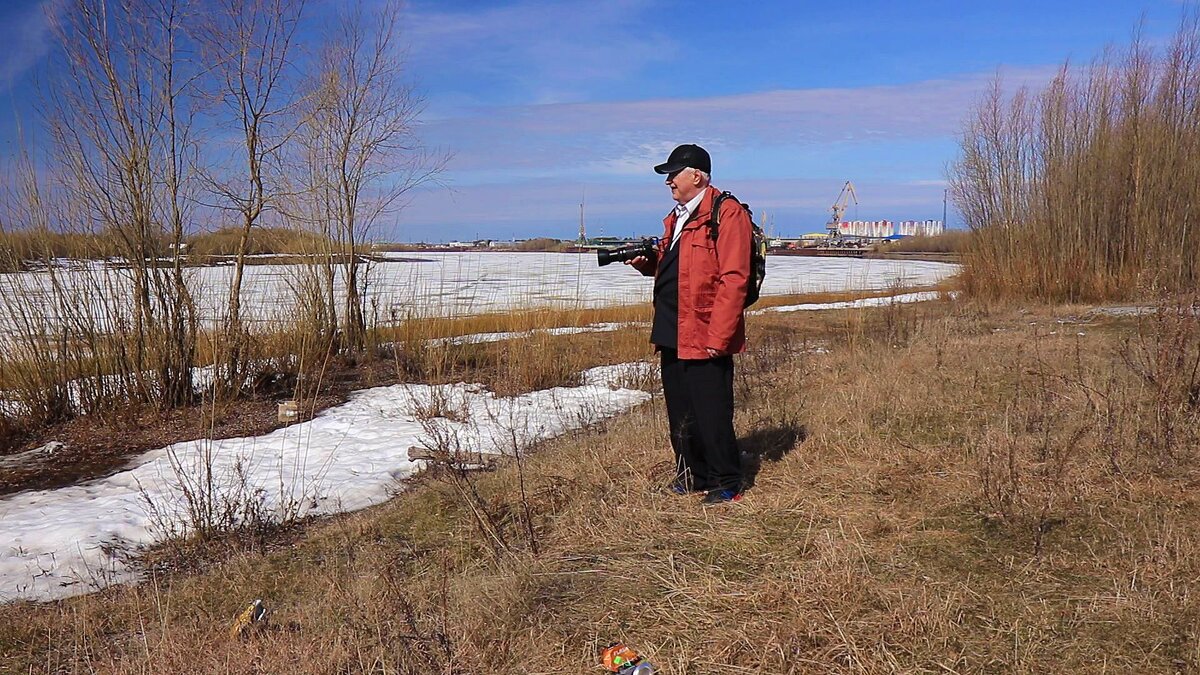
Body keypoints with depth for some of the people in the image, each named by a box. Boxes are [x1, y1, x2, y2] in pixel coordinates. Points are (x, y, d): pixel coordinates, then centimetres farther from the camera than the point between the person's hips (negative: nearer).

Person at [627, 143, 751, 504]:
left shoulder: (727, 213, -11)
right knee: (680, 413, 15)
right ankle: (692, 474, 30)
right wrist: (648, 264, 6)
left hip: (705, 337, -9)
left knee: (711, 414, -1)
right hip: (673, 336, 9)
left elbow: (733, 280, -18)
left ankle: (727, 483, 14)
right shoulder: (677, 217, 18)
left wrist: (717, 337, -21)